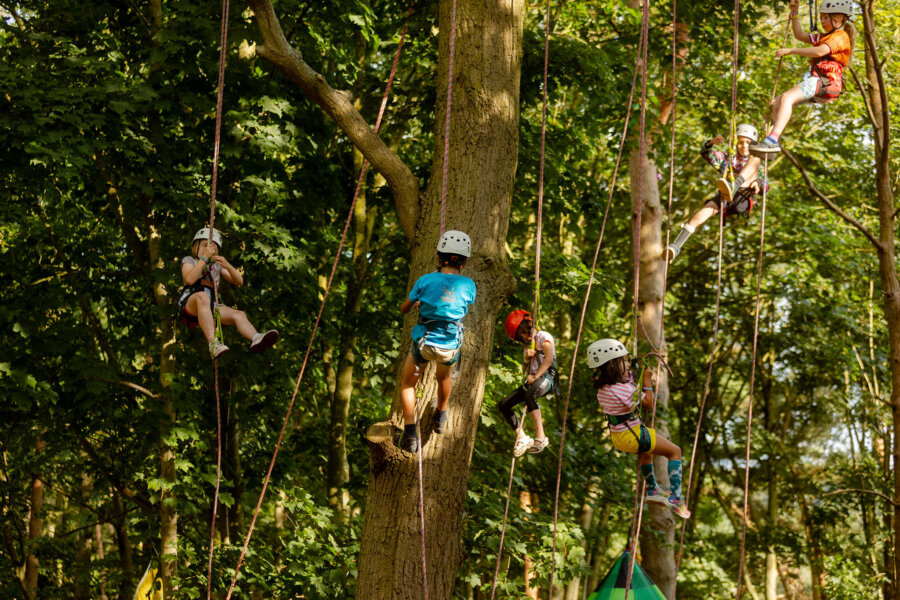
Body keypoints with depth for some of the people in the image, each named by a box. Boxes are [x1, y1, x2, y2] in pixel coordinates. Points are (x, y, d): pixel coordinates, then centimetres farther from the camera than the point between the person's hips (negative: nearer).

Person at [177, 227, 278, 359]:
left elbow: (239, 281, 15)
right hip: (189, 304, -5)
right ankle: (213, 343, -57)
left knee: (238, 315, -22)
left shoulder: (217, 266, 28)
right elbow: (190, 279, -8)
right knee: (202, 296, -39)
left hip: (211, 306, 5)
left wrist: (227, 266, -4)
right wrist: (204, 257, -9)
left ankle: (256, 339, -53)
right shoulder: (188, 260, 17)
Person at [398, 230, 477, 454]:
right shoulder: (468, 285, -10)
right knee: (443, 376, 35)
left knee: (407, 383, 21)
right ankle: (440, 418, 53)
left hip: (424, 343, -2)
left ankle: (410, 432, 9)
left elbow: (403, 309, 0)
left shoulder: (425, 281, -14)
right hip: (451, 346, 2)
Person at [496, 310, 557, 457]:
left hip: (547, 377, -9)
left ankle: (540, 436, -41)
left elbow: (549, 358, -12)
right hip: (532, 380, 9)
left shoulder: (543, 337, 3)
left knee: (529, 395, -41)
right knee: (503, 405, -5)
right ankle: (522, 438, -12)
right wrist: (526, 359, 1)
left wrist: (535, 376, -18)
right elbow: (524, 371, 23)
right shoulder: (528, 346, 26)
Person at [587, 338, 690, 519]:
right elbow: (648, 403, -14)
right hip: (633, 436, -9)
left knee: (646, 451, 40)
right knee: (675, 451, 8)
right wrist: (647, 380, -7)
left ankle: (652, 489, 52)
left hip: (617, 436, 9)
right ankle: (676, 497, 0)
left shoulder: (601, 385, -4)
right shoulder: (624, 389, -30)